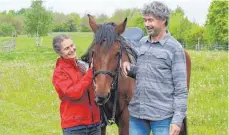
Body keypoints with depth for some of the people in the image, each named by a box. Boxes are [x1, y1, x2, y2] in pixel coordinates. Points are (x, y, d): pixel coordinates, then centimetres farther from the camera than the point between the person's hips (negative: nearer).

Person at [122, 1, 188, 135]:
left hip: (162, 115, -6)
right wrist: (130, 67, 1)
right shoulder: (142, 43, 9)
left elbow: (181, 88, -10)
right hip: (137, 112, 6)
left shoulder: (174, 48, -8)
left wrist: (177, 120, -16)